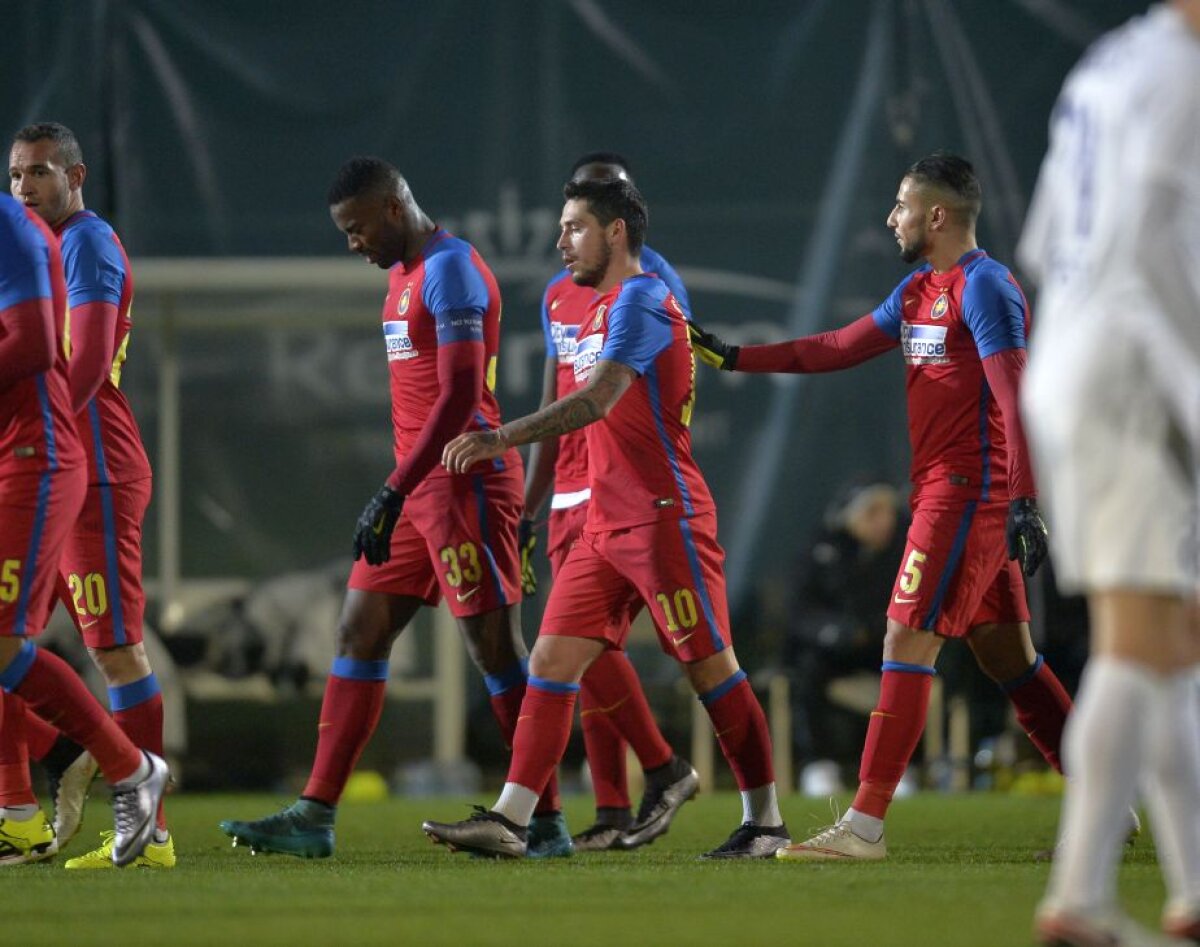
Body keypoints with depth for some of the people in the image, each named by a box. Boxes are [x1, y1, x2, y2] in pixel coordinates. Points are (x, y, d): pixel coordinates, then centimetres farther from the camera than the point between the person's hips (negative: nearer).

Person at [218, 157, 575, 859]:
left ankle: (548, 823, 0)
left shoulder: (451, 270, -14)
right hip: (422, 485, 10)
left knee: (496, 649, -6)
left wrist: (393, 495, -23)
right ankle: (315, 816, 6)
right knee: (361, 634, 6)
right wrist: (400, 495, 21)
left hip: (465, 479, -10)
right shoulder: (404, 274, 17)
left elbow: (459, 397, -21)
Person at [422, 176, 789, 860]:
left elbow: (598, 401, -24)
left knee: (710, 667, -4)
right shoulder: (603, 309, 19)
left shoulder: (641, 300, -12)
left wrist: (503, 439, -29)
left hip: (662, 516, -10)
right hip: (607, 523, 10)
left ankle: (766, 823, 5)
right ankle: (508, 822, -3)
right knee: (552, 660, 1)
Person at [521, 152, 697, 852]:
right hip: (571, 498, 8)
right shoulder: (560, 294, 18)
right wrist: (527, 514, 20)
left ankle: (665, 770, -1)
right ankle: (615, 815, 6)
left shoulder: (650, 283, -5)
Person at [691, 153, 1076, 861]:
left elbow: (1015, 397, -19)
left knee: (907, 643, -11)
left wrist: (1025, 502, -26)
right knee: (1006, 655, 10)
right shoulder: (919, 291, 17)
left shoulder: (983, 287, -12)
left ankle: (865, 826, -12)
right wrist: (732, 358, 23)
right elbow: (836, 350, 24)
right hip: (944, 490, 9)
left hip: (967, 493, -9)